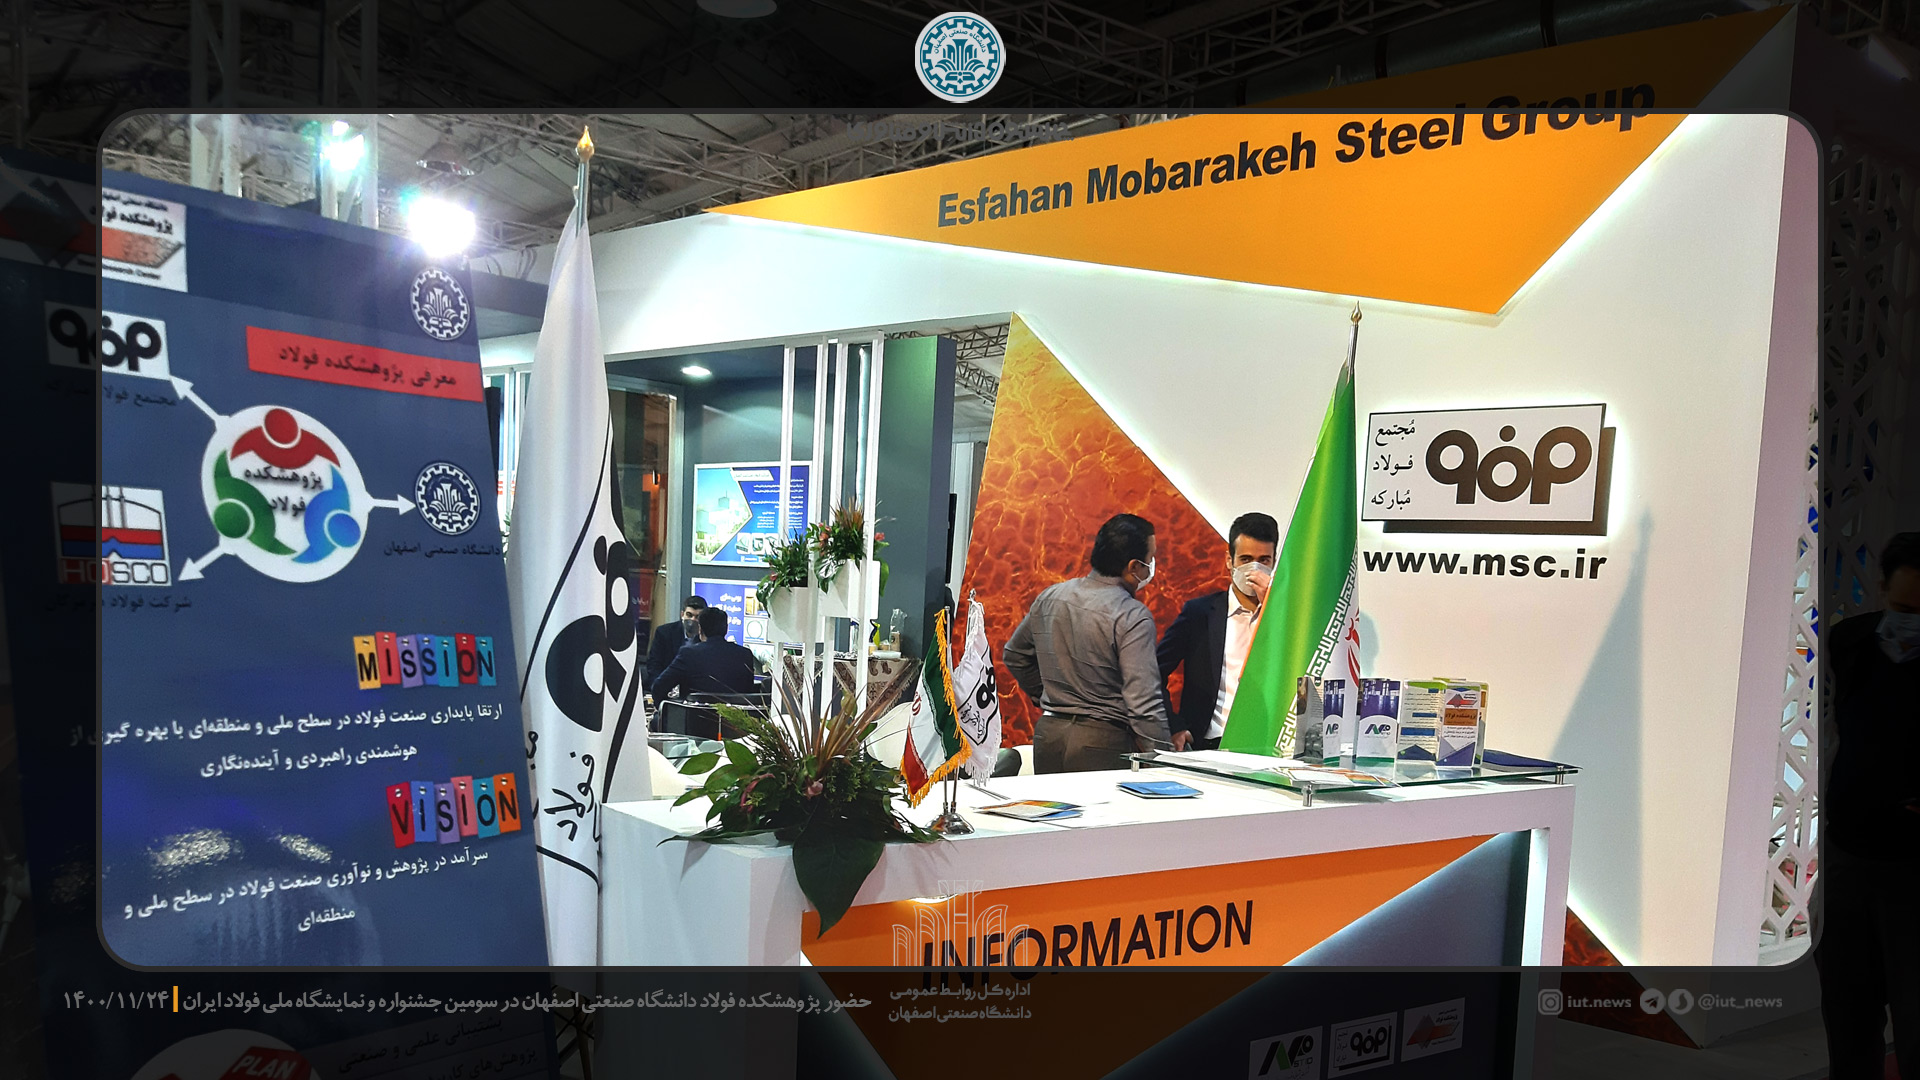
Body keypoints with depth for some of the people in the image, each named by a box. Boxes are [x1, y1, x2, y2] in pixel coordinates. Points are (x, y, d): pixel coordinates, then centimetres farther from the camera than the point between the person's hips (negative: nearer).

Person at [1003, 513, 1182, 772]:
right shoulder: (1133, 616, -14)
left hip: (1048, 734, 6)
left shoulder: (1050, 597, 6)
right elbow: (1144, 700, -19)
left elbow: (1014, 655, 20)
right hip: (1103, 743, -6)